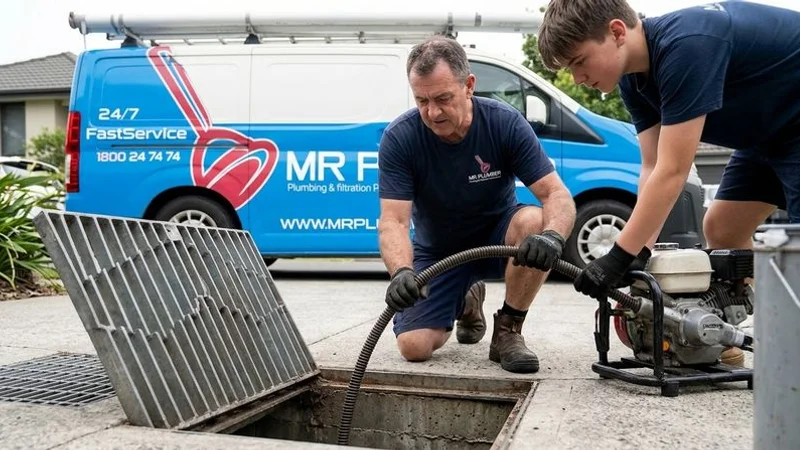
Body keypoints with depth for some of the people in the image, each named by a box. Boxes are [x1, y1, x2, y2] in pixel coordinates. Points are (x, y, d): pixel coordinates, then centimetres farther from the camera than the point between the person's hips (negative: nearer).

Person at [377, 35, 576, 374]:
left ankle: (507, 332, -12)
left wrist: (552, 235, -49)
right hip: (437, 251, 1)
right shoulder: (399, 138, -21)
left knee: (533, 222, -35)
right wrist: (401, 272, -48)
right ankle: (466, 302, 21)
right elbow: (393, 221, -27)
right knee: (414, 346, -15)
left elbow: (557, 195, -25)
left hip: (497, 240, -1)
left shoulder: (506, 123, -21)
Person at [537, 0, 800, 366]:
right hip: (767, 131, 9)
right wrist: (639, 254, -18)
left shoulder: (686, 46, -33)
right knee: (721, 229, 9)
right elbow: (652, 168, -8)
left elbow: (672, 172, -34)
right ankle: (725, 343, 18)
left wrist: (619, 258, -31)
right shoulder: (633, 76, -5)